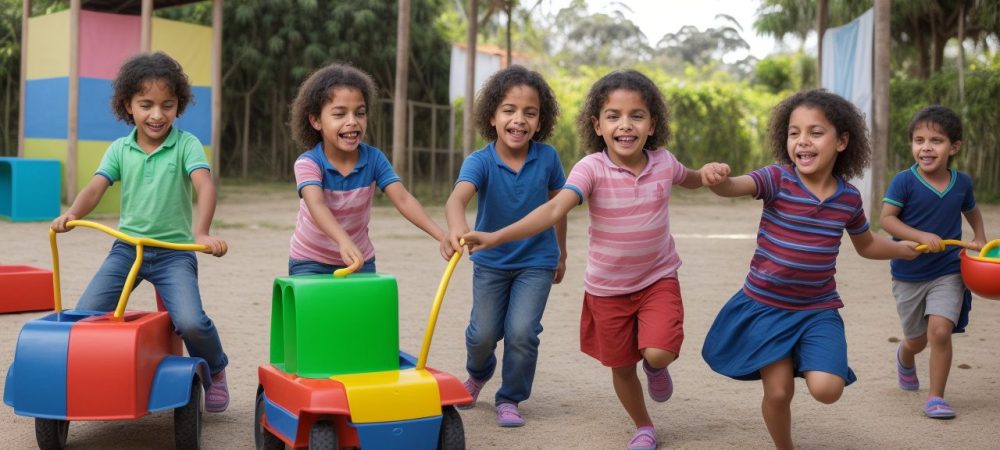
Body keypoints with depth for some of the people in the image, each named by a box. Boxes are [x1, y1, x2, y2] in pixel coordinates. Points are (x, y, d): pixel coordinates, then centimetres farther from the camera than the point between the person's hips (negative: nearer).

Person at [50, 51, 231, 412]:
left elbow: (204, 185, -19)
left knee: (191, 322, -22)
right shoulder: (120, 149, 6)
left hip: (175, 250, -3)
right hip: (127, 246, 3)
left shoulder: (186, 144, -4)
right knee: (85, 315, -9)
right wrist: (72, 214, -27)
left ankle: (214, 370, 10)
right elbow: (96, 187, -4)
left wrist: (201, 232, -36)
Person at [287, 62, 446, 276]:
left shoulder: (374, 159, -13)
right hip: (310, 263, -3)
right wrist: (344, 241, -60)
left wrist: (442, 235, -40)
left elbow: (403, 199, -23)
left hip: (360, 260, 3)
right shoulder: (308, 163, -21)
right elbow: (316, 205, -39)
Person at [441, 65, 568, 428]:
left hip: (536, 262, 0)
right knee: (483, 333, 8)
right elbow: (458, 197, -42)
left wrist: (561, 254, 11)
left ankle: (510, 399, 15)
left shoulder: (547, 157, -15)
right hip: (490, 261, 0)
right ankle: (478, 374, 44)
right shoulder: (480, 162, -22)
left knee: (521, 332, -10)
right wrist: (456, 227, -65)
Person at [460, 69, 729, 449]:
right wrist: (496, 236, -49)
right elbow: (555, 209, -35)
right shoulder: (592, 168, -21)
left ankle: (655, 368, 20)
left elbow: (690, 180, 17)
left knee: (658, 352, -20)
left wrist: (707, 172, -8)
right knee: (621, 366, 12)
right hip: (608, 286, -1)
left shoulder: (663, 161, -8)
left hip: (658, 278, 1)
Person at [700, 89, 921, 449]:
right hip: (766, 304, -2)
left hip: (818, 309, 2)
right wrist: (715, 178, -54)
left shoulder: (849, 197, -1)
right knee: (778, 392, 0)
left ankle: (801, 361, 18)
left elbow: (866, 244, 19)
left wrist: (904, 248, 9)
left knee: (827, 389, -16)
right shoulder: (778, 179, -13)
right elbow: (733, 187, -34)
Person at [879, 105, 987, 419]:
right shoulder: (905, 181, -14)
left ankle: (936, 398, -2)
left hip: (947, 272, 1)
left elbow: (972, 212, 19)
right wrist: (921, 237, -29)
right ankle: (904, 358, 53)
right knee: (917, 340, 15)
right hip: (908, 274, -1)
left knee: (940, 330, -18)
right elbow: (887, 219, -18)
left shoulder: (962, 182, -1)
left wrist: (980, 239, 3)